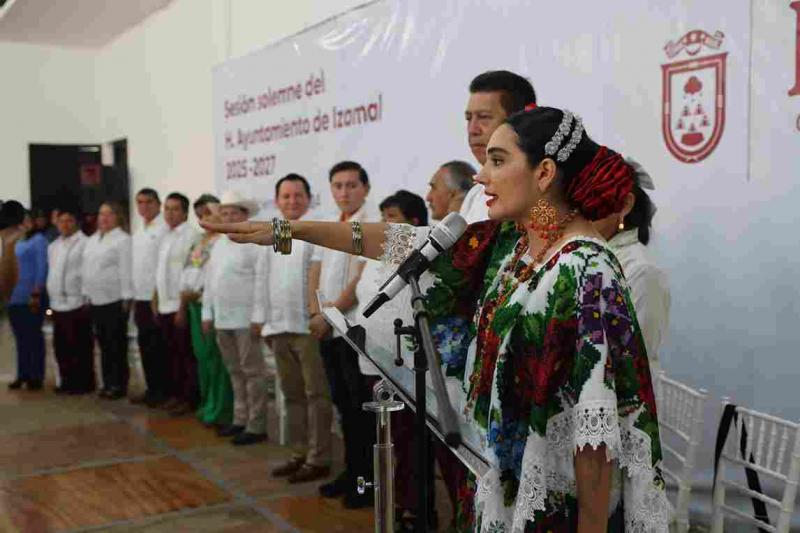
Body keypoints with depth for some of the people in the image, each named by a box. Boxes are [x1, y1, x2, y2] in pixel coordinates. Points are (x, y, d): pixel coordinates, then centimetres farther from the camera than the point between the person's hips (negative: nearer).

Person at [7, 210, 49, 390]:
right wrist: (8, 292, 9)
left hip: (31, 297, -7)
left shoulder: (39, 240, -6)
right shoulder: (19, 242, 15)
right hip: (15, 297, 7)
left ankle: (36, 376, 7)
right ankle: (23, 375, 17)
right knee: (21, 337, 10)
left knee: (33, 335, 0)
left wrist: (36, 294, -15)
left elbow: (42, 268, -11)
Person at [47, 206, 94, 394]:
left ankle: (84, 383, 8)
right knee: (61, 347, 13)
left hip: (77, 303, -8)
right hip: (57, 304, 8)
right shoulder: (53, 246, 17)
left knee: (80, 348, -1)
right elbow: (51, 273, 20)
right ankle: (67, 381, 24)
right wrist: (51, 298, 15)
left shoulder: (85, 243, -8)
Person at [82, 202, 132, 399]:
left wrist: (126, 298, -16)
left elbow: (126, 271, -13)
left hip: (115, 300, -7)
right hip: (96, 300, 7)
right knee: (103, 343, 11)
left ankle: (119, 385, 7)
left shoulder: (123, 240, -8)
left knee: (116, 344, -2)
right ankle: (108, 383, 19)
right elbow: (87, 268, 18)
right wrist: (86, 294, 14)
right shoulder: (92, 240, 16)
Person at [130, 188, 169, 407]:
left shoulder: (164, 229, -9)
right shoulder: (138, 233, 17)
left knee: (159, 347, -2)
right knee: (145, 346, 11)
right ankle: (151, 388, 20)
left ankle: (164, 391, 6)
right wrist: (133, 297, 15)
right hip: (141, 298, 8)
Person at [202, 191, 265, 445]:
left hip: (246, 319, -8)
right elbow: (210, 281, 19)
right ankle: (240, 419, 24)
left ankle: (256, 426, 4)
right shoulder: (219, 245, 16)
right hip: (222, 319, 8)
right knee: (235, 372, 15)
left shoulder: (255, 242, -9)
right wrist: (208, 313, 15)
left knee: (252, 372, -2)